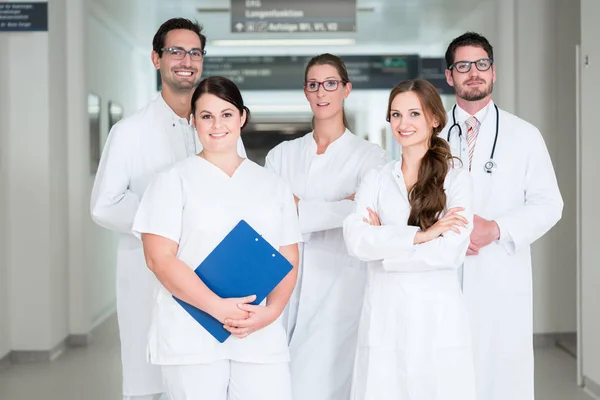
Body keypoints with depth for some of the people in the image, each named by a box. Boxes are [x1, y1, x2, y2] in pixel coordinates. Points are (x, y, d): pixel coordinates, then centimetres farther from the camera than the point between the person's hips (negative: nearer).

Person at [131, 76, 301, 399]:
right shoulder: (174, 181, 3)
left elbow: (289, 260, 11)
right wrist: (219, 308, -15)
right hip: (191, 339, -2)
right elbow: (160, 258, -6)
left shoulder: (273, 185, 14)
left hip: (261, 338, 3)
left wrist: (271, 311, -7)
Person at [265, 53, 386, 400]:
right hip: (286, 284, 3)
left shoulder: (369, 155, 4)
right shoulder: (282, 155, 13)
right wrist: (337, 207, -8)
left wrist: (297, 207, -7)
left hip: (339, 287, -3)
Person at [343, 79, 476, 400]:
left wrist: (383, 239, -6)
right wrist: (420, 235, -14)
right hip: (383, 319, 2)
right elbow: (356, 240, -8)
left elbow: (451, 251, -11)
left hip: (438, 320, -2)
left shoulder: (456, 176, 1)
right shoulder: (376, 180, 9)